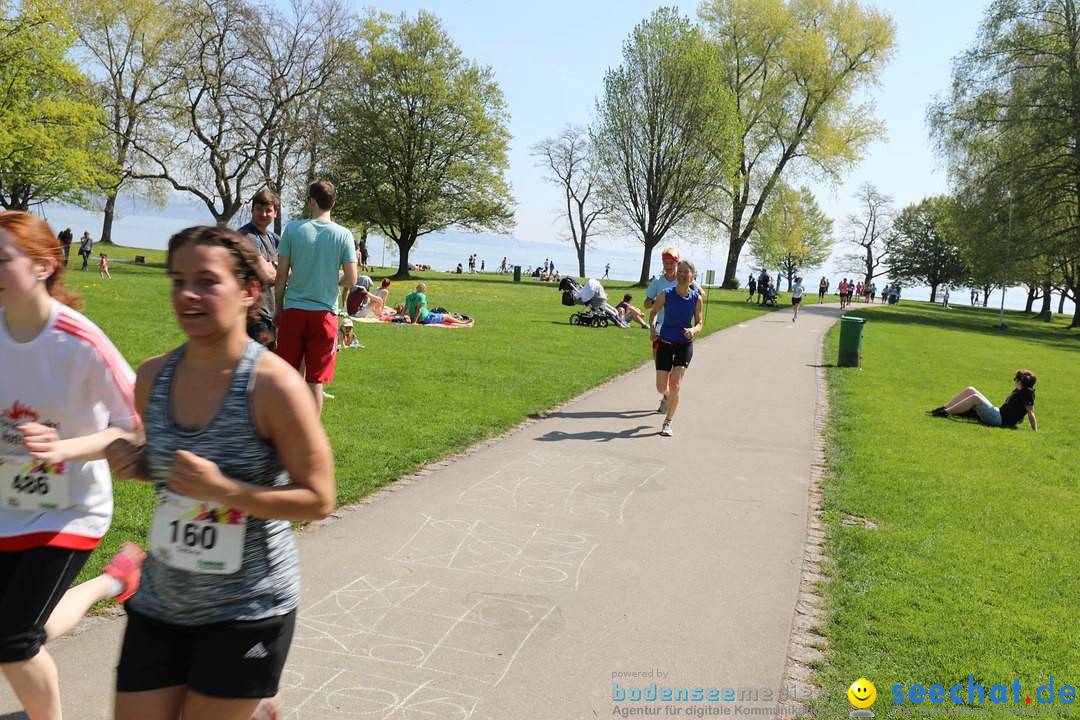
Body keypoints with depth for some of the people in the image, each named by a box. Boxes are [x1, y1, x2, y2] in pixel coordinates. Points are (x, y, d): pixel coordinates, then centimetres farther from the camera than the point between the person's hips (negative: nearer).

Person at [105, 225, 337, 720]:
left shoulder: (274, 385, -20)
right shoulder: (153, 377, -3)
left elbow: (319, 500, -15)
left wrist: (224, 489, -26)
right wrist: (133, 465, -7)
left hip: (247, 606, -5)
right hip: (161, 600, 5)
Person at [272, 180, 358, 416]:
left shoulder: (293, 229, -3)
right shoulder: (343, 235, -3)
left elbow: (281, 275, -2)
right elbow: (350, 279, -6)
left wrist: (278, 308, 9)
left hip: (293, 311, 0)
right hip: (324, 314, 0)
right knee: (315, 381, 5)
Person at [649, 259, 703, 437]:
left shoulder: (696, 298, -6)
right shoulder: (666, 294, -9)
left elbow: (699, 323, 4)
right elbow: (654, 311, 7)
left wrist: (693, 330, -19)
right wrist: (653, 326, -13)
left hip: (685, 345, 0)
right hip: (665, 344, 1)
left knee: (675, 385, -11)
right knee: (661, 388, 1)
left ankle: (667, 423, 5)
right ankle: (668, 397, 41)